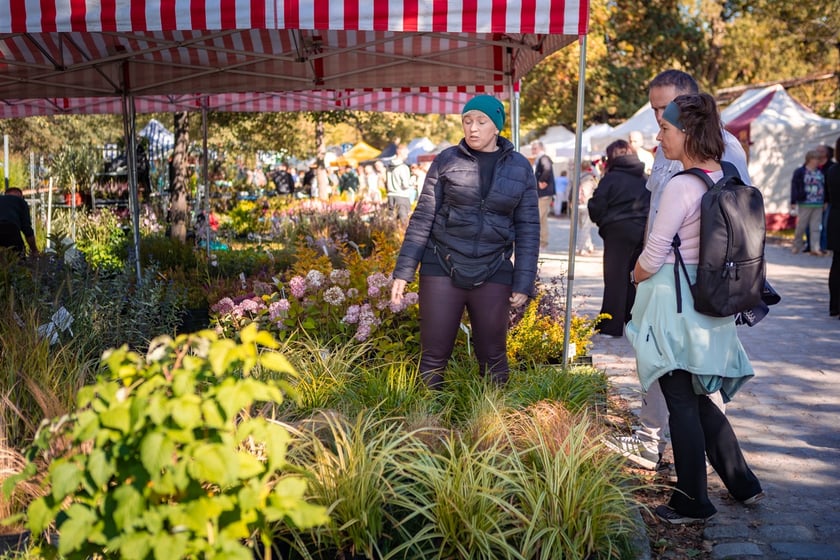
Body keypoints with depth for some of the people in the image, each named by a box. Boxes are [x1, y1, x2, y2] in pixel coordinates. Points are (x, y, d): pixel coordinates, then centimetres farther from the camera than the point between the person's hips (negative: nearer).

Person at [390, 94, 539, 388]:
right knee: (433, 355, 2)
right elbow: (423, 217, 2)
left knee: (493, 356, 8)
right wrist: (403, 272, -3)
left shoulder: (520, 167, 4)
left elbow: (528, 228, 5)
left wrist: (523, 283, -1)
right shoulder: (446, 160, 1)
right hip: (442, 267, -1)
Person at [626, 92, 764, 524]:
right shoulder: (728, 178, 5)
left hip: (673, 300, -8)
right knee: (697, 398, 19)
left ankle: (693, 502, 16)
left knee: (681, 403, 4)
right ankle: (742, 484, 27)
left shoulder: (681, 186, -19)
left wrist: (636, 277, 7)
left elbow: (652, 257, -15)